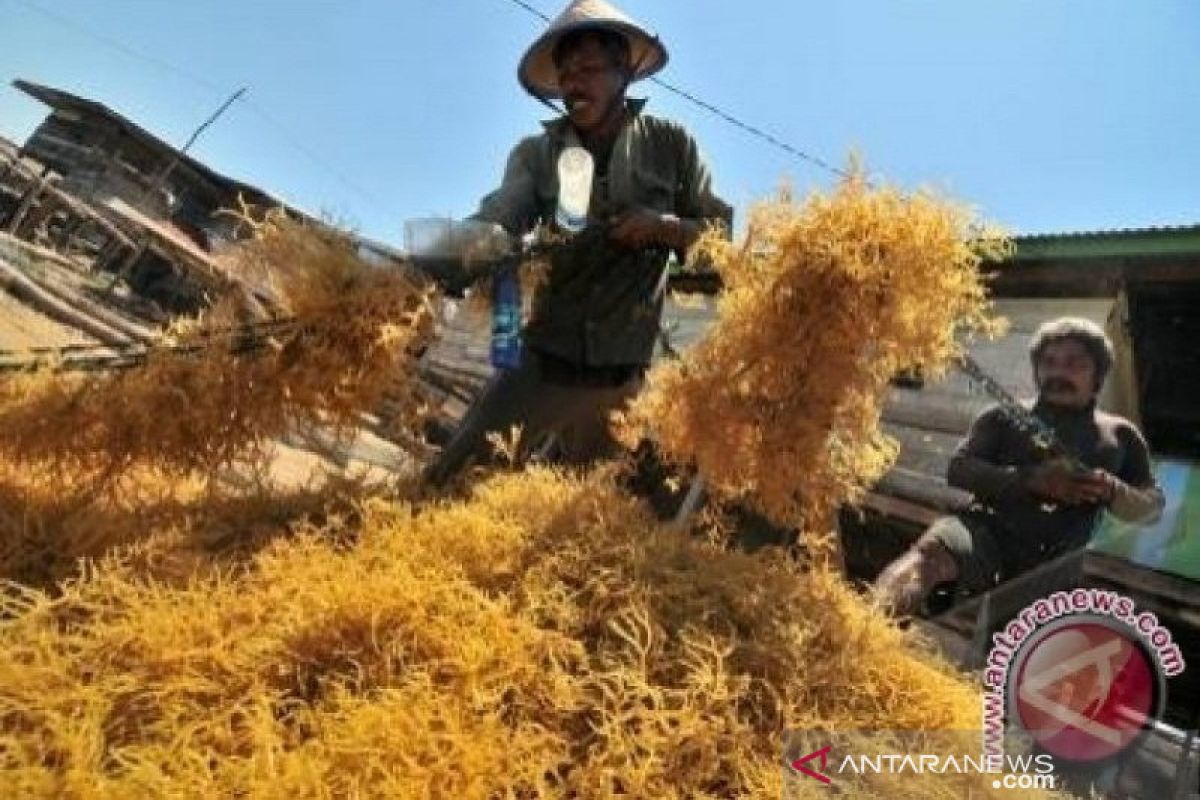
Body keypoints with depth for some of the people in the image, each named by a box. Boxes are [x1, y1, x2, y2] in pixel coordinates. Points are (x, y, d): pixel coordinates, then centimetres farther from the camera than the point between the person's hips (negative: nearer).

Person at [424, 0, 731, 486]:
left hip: (620, 377, 0)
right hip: (541, 362, 0)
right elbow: (493, 226, -13)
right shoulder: (537, 154, 1)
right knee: (448, 482, -2)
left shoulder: (670, 146, 2)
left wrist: (664, 226, -15)